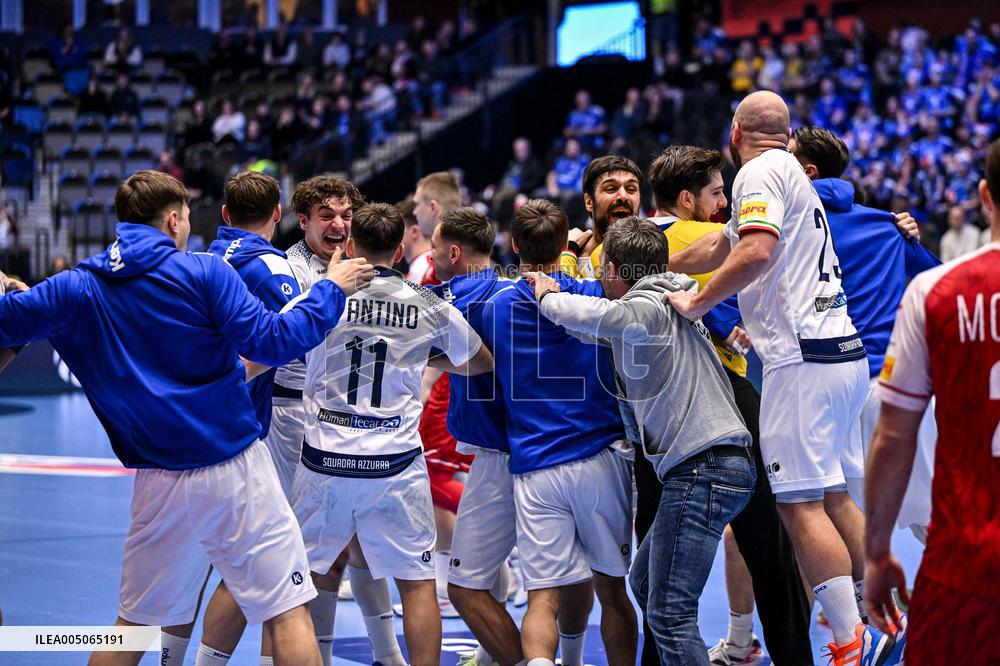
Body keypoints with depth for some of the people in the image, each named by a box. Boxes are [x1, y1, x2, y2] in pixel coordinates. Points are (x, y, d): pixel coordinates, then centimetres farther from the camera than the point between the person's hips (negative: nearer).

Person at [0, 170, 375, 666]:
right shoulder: (203, 272, -6)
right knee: (287, 613, 0)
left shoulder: (77, 289, 3)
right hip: (236, 473, -4)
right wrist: (330, 290, 2)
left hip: (158, 487, 4)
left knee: (133, 623, 17)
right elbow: (271, 341, -12)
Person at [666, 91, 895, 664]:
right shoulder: (791, 173, 23)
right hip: (843, 352, 10)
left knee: (800, 503, -10)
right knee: (831, 493, 16)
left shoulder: (761, 171, -6)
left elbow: (756, 251, -23)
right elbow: (718, 248, 30)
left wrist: (697, 304, -13)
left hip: (804, 359, -9)